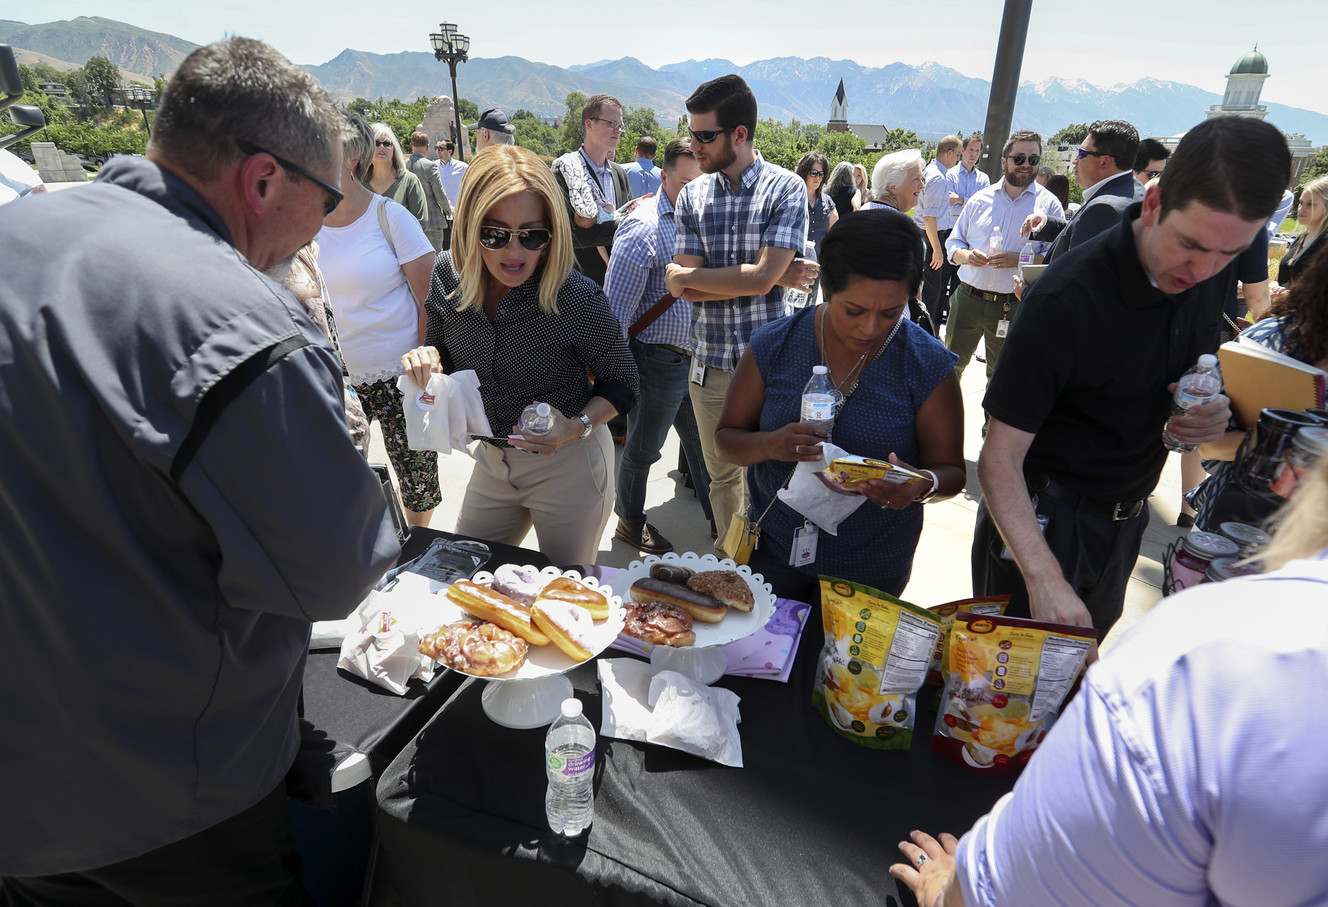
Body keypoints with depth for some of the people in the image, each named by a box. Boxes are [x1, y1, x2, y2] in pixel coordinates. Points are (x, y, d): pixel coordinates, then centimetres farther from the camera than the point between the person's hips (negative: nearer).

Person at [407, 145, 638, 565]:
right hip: (490, 460, 5)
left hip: (568, 467, -4)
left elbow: (622, 382, -10)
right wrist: (427, 357, -16)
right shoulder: (448, 274, -11)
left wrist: (579, 427, -27)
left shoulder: (577, 298, -25)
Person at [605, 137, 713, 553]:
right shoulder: (644, 228, -16)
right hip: (658, 360, -7)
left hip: (695, 359, 7)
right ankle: (630, 522, 31)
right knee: (642, 448, 10)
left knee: (703, 445, 18)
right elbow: (616, 306, -18)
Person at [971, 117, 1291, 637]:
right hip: (1042, 521, -6)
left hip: (1124, 520, 7)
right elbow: (1000, 458, -28)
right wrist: (1045, 579, -39)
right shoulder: (1066, 299, -27)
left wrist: (1206, 417, -11)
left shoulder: (1202, 285, -5)